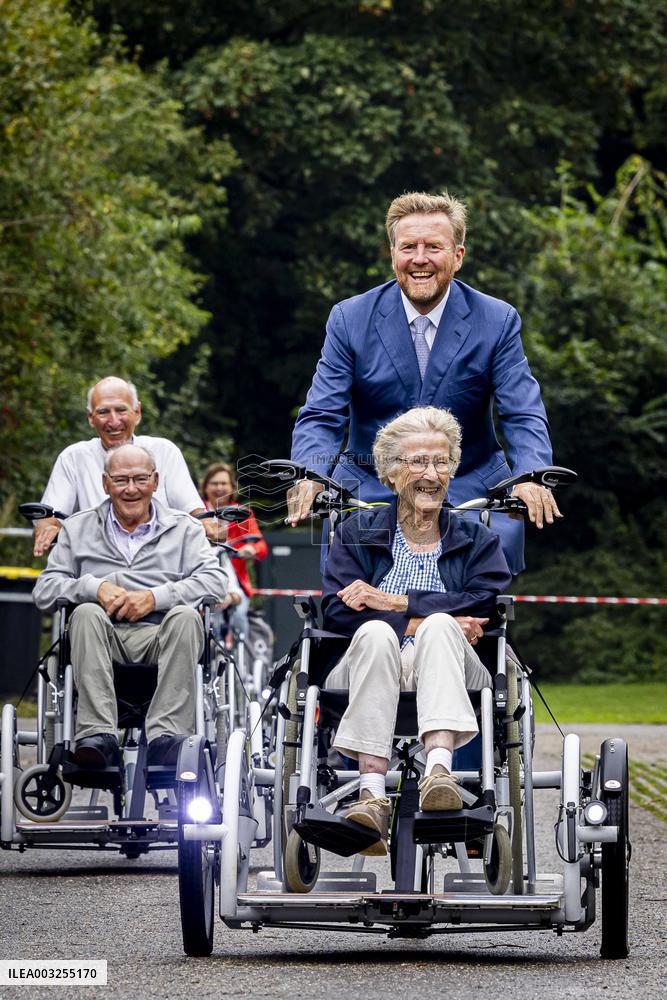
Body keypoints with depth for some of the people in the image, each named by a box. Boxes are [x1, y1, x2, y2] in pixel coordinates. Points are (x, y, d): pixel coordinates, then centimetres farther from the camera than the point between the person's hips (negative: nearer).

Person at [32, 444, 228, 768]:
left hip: (160, 636, 0)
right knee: (86, 613, -32)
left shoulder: (184, 529, 17)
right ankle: (98, 733, -44)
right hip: (104, 634, 1)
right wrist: (95, 587, -10)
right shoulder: (78, 529, 20)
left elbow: (215, 581, 1)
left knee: (186, 616, -32)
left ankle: (166, 736, -42)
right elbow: (44, 590, 9)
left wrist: (155, 597, -12)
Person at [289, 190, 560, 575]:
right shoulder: (350, 319, -2)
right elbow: (322, 415, -5)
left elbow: (524, 415, -8)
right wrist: (310, 476, -27)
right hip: (370, 492, 0)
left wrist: (530, 476, -30)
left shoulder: (498, 322, -3)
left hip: (468, 490, 0)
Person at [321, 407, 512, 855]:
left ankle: (439, 769, -55)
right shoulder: (358, 532, 17)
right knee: (375, 632, -34)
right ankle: (373, 794, -50)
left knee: (438, 628, -32)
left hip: (444, 677, 0)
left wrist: (393, 602, -9)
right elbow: (337, 611, 0)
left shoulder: (477, 540, 19)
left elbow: (484, 605, -3)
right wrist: (419, 623, -11)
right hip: (373, 670, 0)